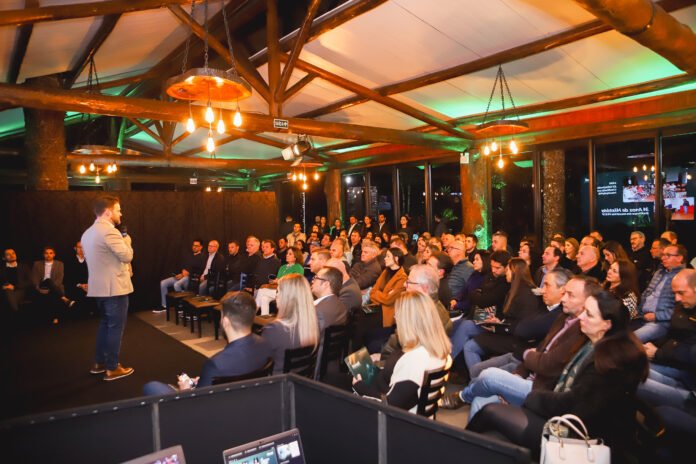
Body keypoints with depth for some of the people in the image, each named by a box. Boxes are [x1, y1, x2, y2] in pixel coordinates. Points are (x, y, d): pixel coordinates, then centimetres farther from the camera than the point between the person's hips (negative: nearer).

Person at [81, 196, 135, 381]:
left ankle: (99, 363, 28)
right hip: (114, 287, -9)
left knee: (105, 324, 20)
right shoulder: (109, 231, -19)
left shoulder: (88, 233, 12)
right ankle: (112, 369, 8)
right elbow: (126, 256, -19)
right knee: (115, 327, 0)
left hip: (99, 287, 9)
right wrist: (127, 241, -2)